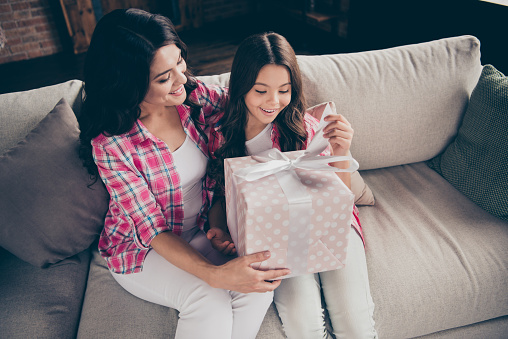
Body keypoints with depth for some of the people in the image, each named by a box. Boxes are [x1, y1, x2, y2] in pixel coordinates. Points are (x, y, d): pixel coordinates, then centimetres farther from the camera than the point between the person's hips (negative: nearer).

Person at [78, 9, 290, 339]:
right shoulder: (110, 144, -23)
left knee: (260, 285, -22)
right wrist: (214, 274, -39)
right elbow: (152, 229, -23)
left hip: (203, 230, 4)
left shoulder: (195, 96, -11)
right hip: (142, 249, -3)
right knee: (208, 300, -30)